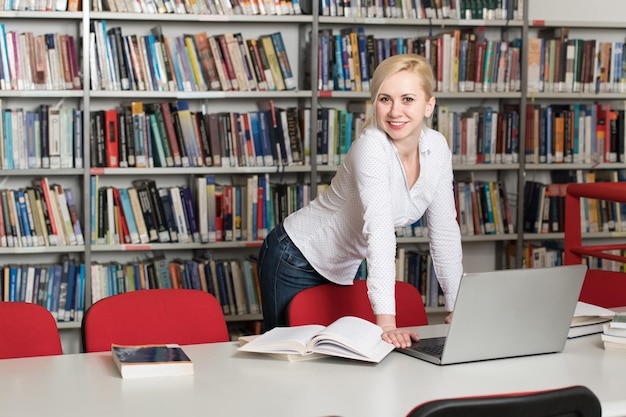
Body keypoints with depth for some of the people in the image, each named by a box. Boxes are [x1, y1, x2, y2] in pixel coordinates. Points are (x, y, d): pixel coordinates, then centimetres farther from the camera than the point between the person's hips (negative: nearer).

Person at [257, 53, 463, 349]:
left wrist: (459, 308, -8)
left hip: (341, 270, 7)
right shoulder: (371, 147, -29)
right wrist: (386, 322, -47)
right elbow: (379, 231, -40)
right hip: (297, 262, -7)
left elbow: (444, 232, -3)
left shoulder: (436, 147, -8)